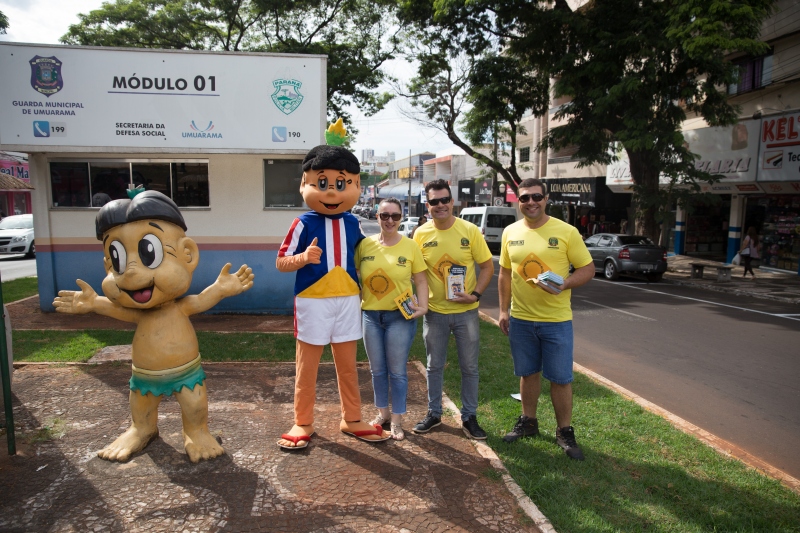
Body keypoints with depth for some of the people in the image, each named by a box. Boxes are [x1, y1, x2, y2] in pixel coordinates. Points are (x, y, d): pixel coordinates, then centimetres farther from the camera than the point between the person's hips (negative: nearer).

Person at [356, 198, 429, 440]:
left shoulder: (410, 246, -5)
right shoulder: (365, 244, 0)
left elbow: (421, 280, -1)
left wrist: (423, 306, -13)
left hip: (400, 316, -2)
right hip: (370, 315, 3)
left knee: (397, 371, 6)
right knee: (377, 370, 15)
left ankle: (397, 420, 21)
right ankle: (382, 413, 33)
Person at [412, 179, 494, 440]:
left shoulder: (470, 230, -8)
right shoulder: (421, 234, -4)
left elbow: (487, 266, -3)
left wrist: (475, 294, -15)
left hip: (466, 311, -1)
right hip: (434, 312, 1)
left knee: (469, 367, 10)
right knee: (435, 366, 14)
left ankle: (469, 416, 26)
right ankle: (434, 413, 32)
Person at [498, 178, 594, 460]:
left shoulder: (566, 231, -8)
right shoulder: (510, 233, 3)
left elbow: (587, 269, -5)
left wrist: (564, 284, -23)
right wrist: (503, 309, 7)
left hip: (556, 320, -3)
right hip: (520, 319, 3)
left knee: (560, 378, 6)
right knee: (528, 373, 17)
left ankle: (565, 432, 23)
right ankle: (528, 421, 34)